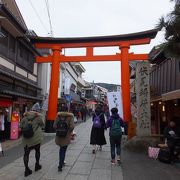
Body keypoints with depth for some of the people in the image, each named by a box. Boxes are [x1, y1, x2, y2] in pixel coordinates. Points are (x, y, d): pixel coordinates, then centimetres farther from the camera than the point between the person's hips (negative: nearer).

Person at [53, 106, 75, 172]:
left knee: (61, 149, 23)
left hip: (59, 136, 3)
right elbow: (72, 126, -19)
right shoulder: (70, 117, -10)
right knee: (63, 151, 7)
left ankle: (61, 162, 36)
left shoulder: (58, 116, -1)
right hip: (66, 137, -3)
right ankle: (60, 166, 6)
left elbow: (54, 126, -6)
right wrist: (69, 132, -1)